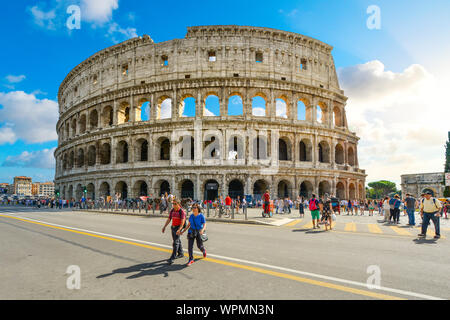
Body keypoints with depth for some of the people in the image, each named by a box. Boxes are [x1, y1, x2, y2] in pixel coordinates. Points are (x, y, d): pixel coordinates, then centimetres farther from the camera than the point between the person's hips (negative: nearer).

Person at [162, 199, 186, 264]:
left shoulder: (181, 211, -14)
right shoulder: (172, 210, 7)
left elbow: (182, 221, -21)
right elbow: (169, 219, 10)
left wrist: (179, 229, -33)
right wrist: (164, 226, 1)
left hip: (178, 227, -7)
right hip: (173, 227, 7)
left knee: (175, 242, -11)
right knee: (177, 241, 17)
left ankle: (172, 258, -12)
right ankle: (181, 254, 32)